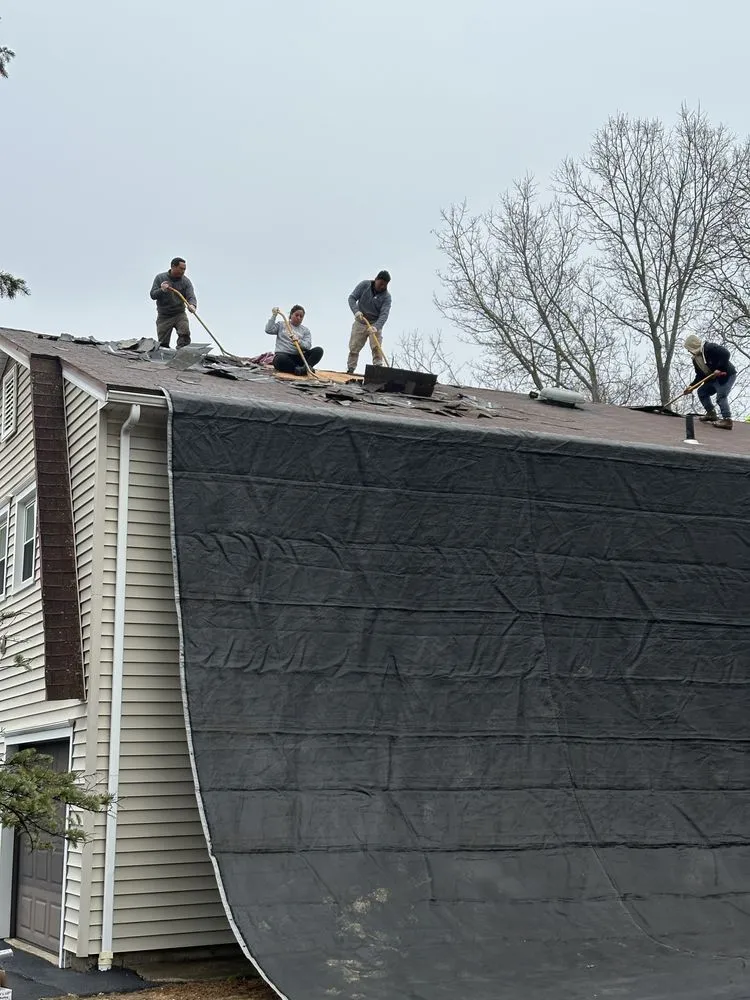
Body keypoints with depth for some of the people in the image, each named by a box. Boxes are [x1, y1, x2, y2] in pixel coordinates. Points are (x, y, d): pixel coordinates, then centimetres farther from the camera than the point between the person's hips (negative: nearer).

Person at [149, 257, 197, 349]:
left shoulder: (186, 281, -2)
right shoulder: (160, 278, -2)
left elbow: (191, 296, -13)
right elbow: (153, 295, -6)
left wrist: (192, 305, -37)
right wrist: (161, 290, -28)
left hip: (180, 314, 0)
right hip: (163, 316, 0)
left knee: (185, 334, -25)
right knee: (163, 343, -1)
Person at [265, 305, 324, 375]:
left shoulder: (305, 330, 17)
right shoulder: (281, 325, 17)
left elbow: (308, 345, 0)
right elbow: (268, 330, 3)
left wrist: (299, 342, -21)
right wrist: (274, 316, 3)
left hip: (299, 357, 3)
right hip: (282, 354, -3)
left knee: (319, 350, -23)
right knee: (280, 360, -41)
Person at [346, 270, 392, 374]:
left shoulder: (386, 296, -12)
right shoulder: (364, 285, -8)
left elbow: (384, 314, -22)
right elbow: (352, 298, -10)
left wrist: (376, 327, -38)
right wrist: (356, 311, -29)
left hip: (375, 324, -1)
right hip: (360, 323, 1)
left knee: (376, 348, -13)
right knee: (354, 347, 1)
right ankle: (350, 369, 9)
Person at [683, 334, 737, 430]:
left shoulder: (710, 348, -18)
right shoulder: (696, 359, 10)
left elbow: (726, 354, -28)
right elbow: (700, 376, 13)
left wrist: (720, 369, -31)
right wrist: (692, 386, 1)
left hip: (727, 375, -10)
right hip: (713, 379, 10)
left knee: (721, 396, -21)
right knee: (702, 392, 13)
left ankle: (727, 420, -24)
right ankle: (711, 414, 17)